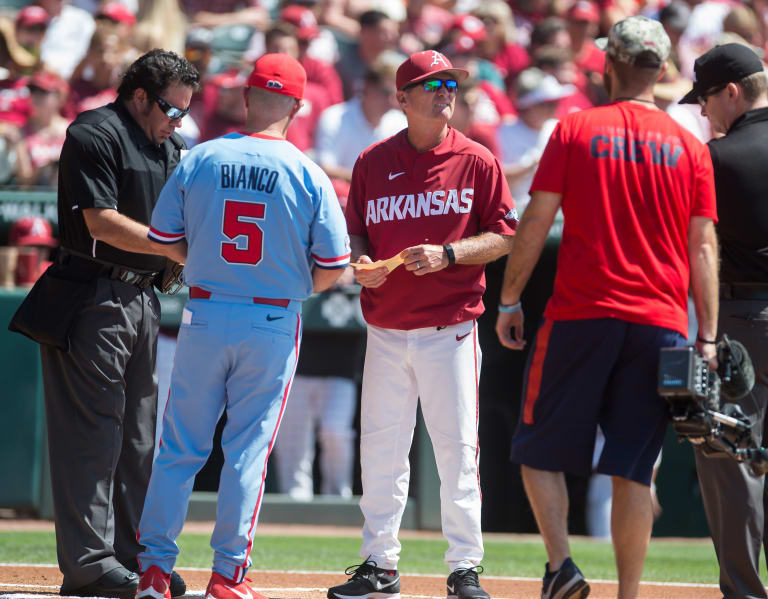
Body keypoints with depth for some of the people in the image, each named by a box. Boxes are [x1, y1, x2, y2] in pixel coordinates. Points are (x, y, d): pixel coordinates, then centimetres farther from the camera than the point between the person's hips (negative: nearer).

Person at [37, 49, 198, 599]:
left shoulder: (172, 148, 18)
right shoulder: (95, 136, -9)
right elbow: (102, 223, -17)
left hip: (143, 299, 9)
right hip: (94, 299, -9)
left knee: (139, 435, 11)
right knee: (93, 431, -9)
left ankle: (133, 554, 16)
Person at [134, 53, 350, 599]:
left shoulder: (199, 161, -3)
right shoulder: (308, 175, -7)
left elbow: (164, 240, 3)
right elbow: (333, 266, -6)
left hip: (205, 314, 1)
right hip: (274, 323, -1)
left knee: (181, 445, 7)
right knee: (248, 448, 5)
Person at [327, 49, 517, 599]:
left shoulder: (477, 161, 0)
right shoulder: (373, 162, 8)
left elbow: (504, 237, -1)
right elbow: (354, 232, 15)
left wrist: (447, 254, -15)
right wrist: (360, 261, -6)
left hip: (450, 329, -3)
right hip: (386, 329, 3)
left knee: (457, 450, -3)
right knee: (380, 448, 6)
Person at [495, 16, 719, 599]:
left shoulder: (576, 129, 1)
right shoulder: (690, 147, 6)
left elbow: (535, 223, -1)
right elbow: (703, 249, 4)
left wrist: (510, 300, 7)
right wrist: (707, 338, 6)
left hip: (579, 316, -2)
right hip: (659, 327, 2)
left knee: (540, 449, 8)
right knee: (633, 472, 4)